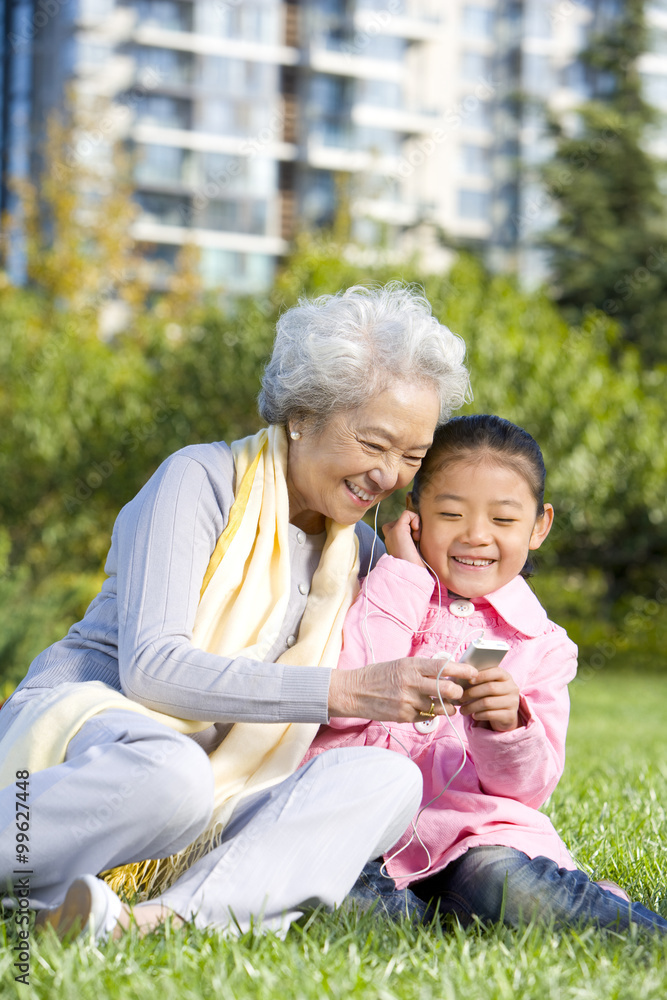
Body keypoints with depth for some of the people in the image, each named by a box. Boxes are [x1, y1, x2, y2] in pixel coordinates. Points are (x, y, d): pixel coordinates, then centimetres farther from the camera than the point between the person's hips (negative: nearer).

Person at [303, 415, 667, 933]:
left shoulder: (542, 646, 12)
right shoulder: (381, 595, 11)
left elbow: (528, 788, 3)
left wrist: (507, 729, -21)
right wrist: (403, 577, -4)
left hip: (471, 829, -1)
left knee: (506, 886, -36)